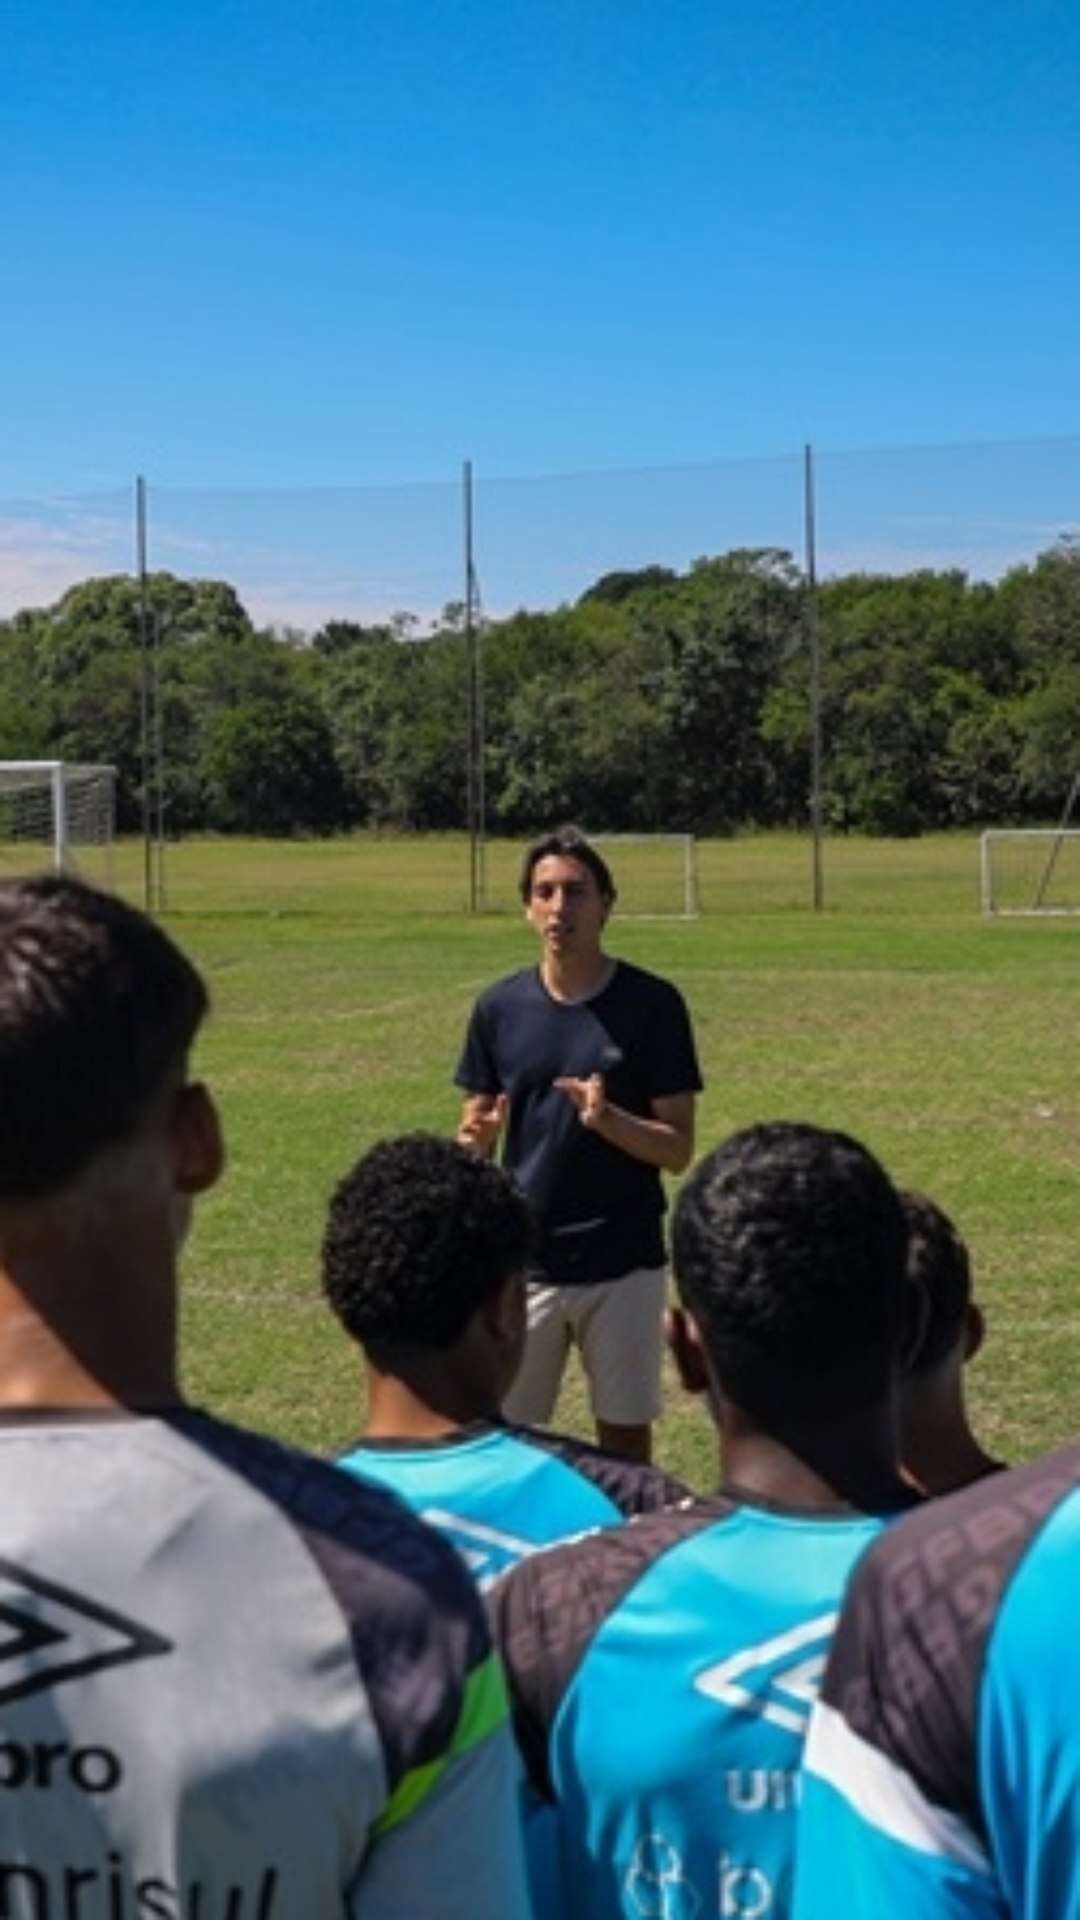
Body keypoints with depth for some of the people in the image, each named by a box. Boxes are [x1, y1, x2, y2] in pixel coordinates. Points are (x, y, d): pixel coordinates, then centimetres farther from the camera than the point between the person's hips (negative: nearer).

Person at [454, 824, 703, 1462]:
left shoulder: (652, 1003, -7)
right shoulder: (501, 1006, 1)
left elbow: (678, 1149, -6)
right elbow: (476, 1127, 7)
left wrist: (608, 1119, -24)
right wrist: (475, 1139, -16)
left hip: (623, 1263, -2)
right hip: (522, 1263, 2)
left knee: (626, 1433, 9)